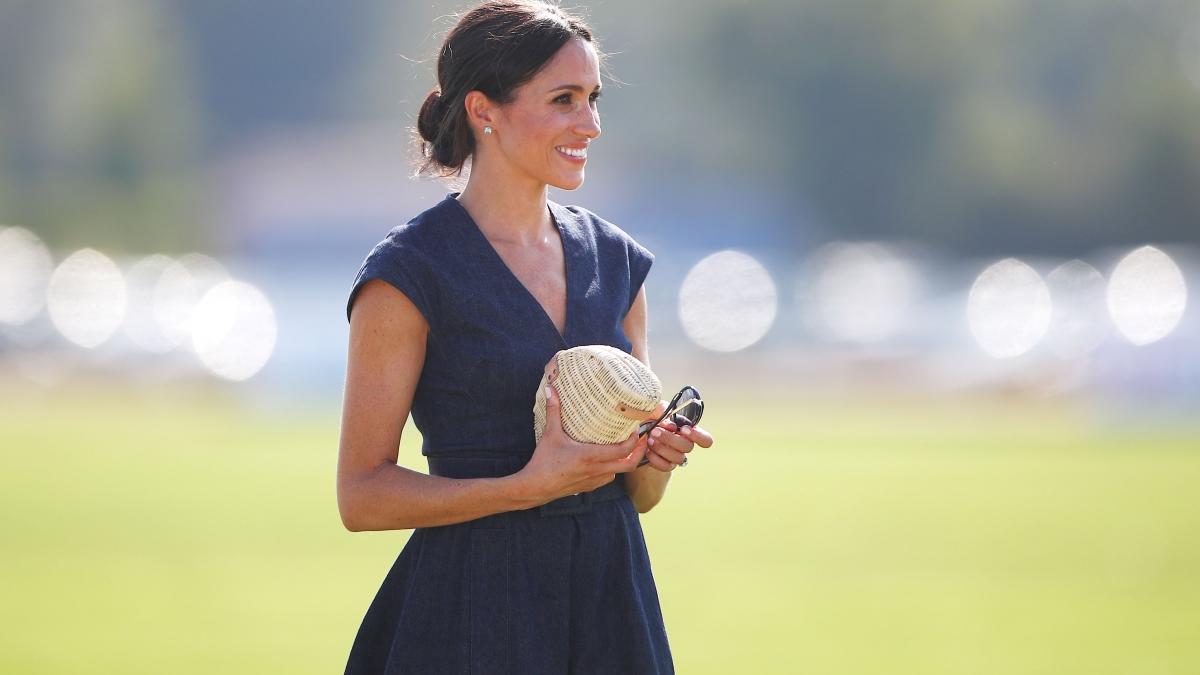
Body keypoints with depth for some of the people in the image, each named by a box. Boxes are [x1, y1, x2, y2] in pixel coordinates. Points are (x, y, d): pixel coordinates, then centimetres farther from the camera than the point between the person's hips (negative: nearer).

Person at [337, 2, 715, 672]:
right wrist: (527, 487, -20)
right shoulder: (407, 273, -8)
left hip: (611, 603, 5)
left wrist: (659, 454, -8)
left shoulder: (615, 258, 10)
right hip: (477, 610, -5)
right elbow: (362, 495, -10)